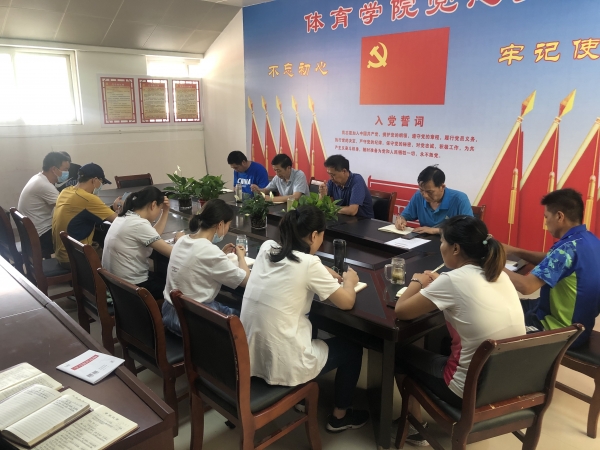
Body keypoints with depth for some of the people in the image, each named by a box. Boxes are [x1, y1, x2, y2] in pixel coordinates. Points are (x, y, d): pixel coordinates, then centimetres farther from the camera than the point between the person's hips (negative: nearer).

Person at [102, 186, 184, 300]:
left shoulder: (125, 217, 5)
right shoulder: (139, 224, -24)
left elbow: (153, 235, 18)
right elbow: (172, 253, -21)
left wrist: (166, 211, 9)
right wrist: (179, 239, 0)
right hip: (133, 287, -9)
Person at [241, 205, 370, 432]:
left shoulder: (266, 249, 0)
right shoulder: (309, 263, -18)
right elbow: (347, 303, -7)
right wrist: (349, 281, 13)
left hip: (250, 358, 7)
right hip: (282, 367, -7)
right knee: (352, 348, 17)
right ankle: (340, 416, 36)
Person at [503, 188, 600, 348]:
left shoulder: (568, 247, -28)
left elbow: (525, 286, -33)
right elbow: (551, 261, 15)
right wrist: (513, 250, 8)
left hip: (561, 331, -9)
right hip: (580, 324, 9)